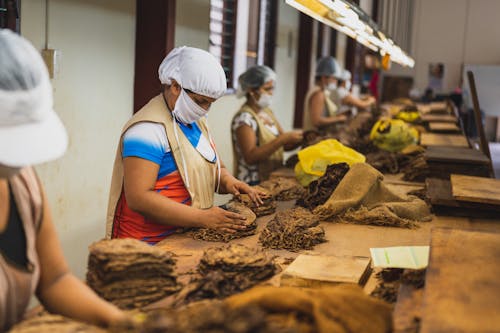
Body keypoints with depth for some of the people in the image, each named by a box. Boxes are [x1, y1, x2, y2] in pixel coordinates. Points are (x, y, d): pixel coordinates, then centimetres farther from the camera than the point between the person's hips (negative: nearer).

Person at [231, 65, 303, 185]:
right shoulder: (244, 118, -14)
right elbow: (250, 157, -23)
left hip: (273, 179, 8)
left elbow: (284, 146, 14)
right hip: (254, 184, -7)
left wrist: (301, 138, -6)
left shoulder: (267, 112, 11)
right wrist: (282, 138, -26)